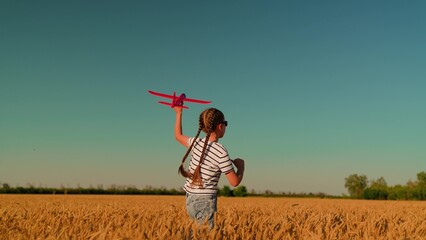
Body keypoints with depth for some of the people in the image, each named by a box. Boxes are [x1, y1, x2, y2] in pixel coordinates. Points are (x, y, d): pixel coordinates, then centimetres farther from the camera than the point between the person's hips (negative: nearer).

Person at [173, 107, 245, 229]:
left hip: (190, 201, 7)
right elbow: (235, 182, -8)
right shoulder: (220, 151, -13)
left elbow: (178, 136, 27)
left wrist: (179, 113, 35)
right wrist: (241, 166, 10)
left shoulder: (196, 143, 4)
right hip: (205, 202, -7)